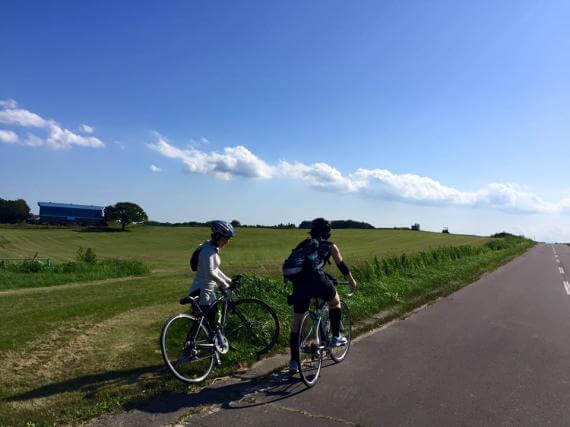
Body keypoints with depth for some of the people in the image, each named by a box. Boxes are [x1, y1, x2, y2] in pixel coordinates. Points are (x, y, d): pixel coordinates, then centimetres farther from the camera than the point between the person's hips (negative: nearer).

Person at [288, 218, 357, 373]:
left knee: (296, 322, 11)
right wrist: (352, 282, 40)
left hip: (299, 282, 3)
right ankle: (336, 337, 30)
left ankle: (294, 362, 13)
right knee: (335, 302, 29)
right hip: (317, 280, -3)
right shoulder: (330, 246, 17)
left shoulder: (304, 244, 26)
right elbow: (342, 267, 25)